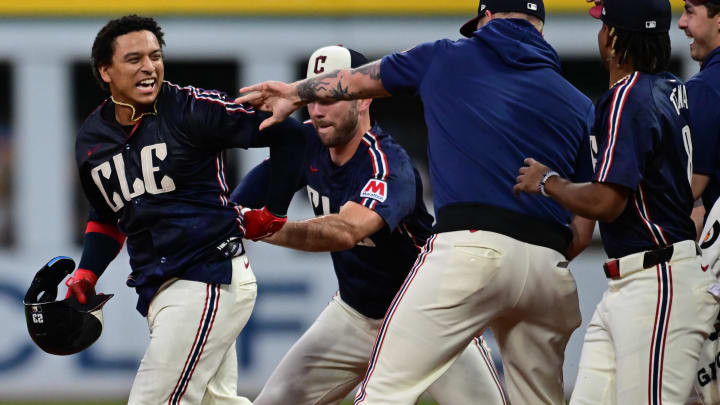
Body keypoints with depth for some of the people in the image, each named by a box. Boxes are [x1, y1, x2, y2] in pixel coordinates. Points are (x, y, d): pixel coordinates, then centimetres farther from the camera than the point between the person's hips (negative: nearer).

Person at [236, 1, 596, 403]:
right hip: (549, 269, 4)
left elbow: (360, 80, 29)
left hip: (470, 246, -4)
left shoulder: (449, 58, 13)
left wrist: (295, 92, 46)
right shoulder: (580, 105, 17)